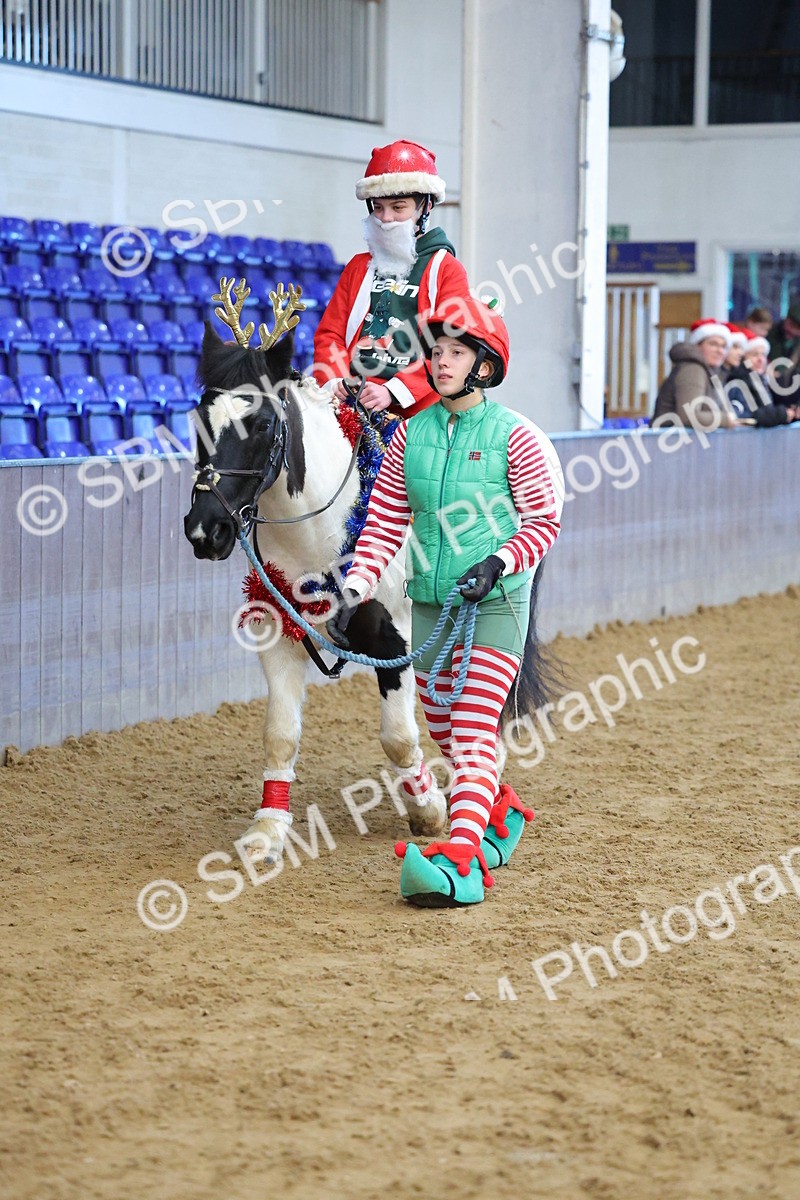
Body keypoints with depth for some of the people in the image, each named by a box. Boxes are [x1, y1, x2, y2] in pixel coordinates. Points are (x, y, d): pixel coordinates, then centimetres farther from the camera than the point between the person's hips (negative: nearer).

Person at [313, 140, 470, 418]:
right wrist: (333, 380, -5)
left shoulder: (447, 270, 8)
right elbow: (330, 332, 17)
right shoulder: (359, 267, 23)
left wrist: (393, 391, -15)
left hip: (415, 410, -3)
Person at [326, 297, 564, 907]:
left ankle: (463, 861, -26)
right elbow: (385, 520, 6)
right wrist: (355, 592, -3)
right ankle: (502, 812, 38)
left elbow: (545, 518, -3)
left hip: (495, 603, -5)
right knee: (444, 726, 13)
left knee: (473, 725, -16)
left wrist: (498, 562, -19)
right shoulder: (413, 432, 5)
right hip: (430, 603, 5)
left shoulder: (514, 435, -7)